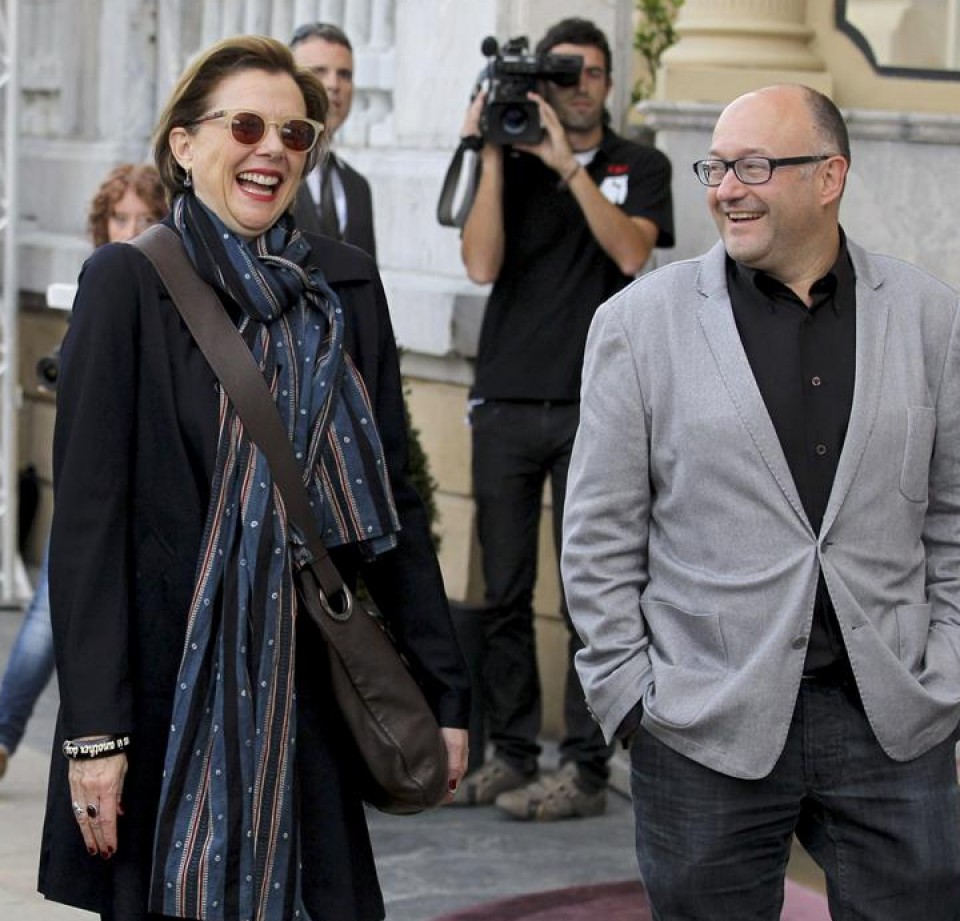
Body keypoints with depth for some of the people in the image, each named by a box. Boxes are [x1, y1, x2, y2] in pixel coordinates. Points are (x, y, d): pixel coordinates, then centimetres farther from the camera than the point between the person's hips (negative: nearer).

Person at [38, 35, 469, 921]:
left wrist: (445, 691, 7)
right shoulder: (128, 281, -5)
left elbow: (393, 496, 10)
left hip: (311, 681, 3)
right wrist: (94, 732, -14)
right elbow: (86, 514, -9)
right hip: (169, 684, -3)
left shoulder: (346, 284, 7)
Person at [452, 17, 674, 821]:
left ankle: (586, 770, -3)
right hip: (507, 403, 2)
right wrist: (491, 156, -9)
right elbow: (482, 264, -5)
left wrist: (568, 166, -15)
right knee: (504, 593, 4)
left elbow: (632, 252, -10)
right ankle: (511, 755, 13)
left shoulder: (640, 168, 8)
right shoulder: (511, 166, 9)